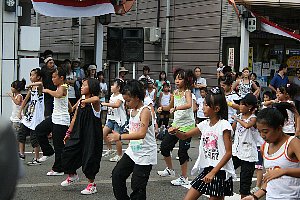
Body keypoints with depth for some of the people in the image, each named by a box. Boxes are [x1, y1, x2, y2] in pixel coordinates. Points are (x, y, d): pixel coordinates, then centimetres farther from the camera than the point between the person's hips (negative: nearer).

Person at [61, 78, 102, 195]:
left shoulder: (94, 101, -12)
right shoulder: (80, 101, 8)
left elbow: (96, 99, -41)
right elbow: (75, 118, 13)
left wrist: (85, 101, -36)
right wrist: (69, 133, 14)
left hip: (92, 135, -7)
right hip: (79, 133, 7)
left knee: (89, 158, -1)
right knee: (67, 153, 5)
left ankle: (92, 185, 15)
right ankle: (72, 176, 29)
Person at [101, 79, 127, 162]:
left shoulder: (120, 97, -17)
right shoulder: (112, 96, 9)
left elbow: (116, 105, -39)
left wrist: (105, 104, -38)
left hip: (118, 120, -8)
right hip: (111, 119, 8)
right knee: (103, 133, 1)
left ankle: (119, 155, 9)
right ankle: (110, 150, 17)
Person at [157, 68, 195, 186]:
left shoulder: (187, 92, -12)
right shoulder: (175, 92, 9)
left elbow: (189, 104, -34)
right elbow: (171, 107, 24)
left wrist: (176, 108, -44)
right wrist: (162, 108, 5)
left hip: (186, 126, -8)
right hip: (176, 124, 8)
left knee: (182, 152, -5)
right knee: (164, 146, 9)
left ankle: (184, 178, 9)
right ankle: (170, 170, 30)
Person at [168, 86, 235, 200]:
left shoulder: (224, 125, -12)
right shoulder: (204, 124, 7)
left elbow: (228, 153, -15)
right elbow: (185, 136, 14)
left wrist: (213, 172, -19)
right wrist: (176, 132, -10)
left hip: (220, 172, -7)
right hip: (205, 169, 7)